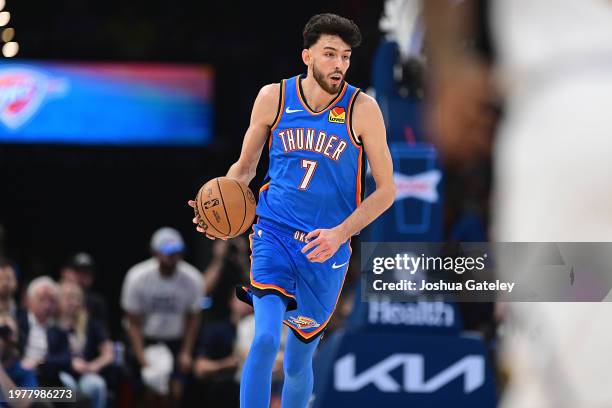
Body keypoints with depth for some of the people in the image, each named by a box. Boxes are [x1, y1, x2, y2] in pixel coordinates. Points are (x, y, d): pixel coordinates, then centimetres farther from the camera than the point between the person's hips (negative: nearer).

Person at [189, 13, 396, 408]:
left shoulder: (362, 109, -7)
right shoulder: (273, 98, -1)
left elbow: (386, 189, -3)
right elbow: (245, 167, 13)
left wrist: (340, 233, -17)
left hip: (327, 247, 0)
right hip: (274, 233, 0)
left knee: (298, 363, 9)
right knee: (265, 338, -23)